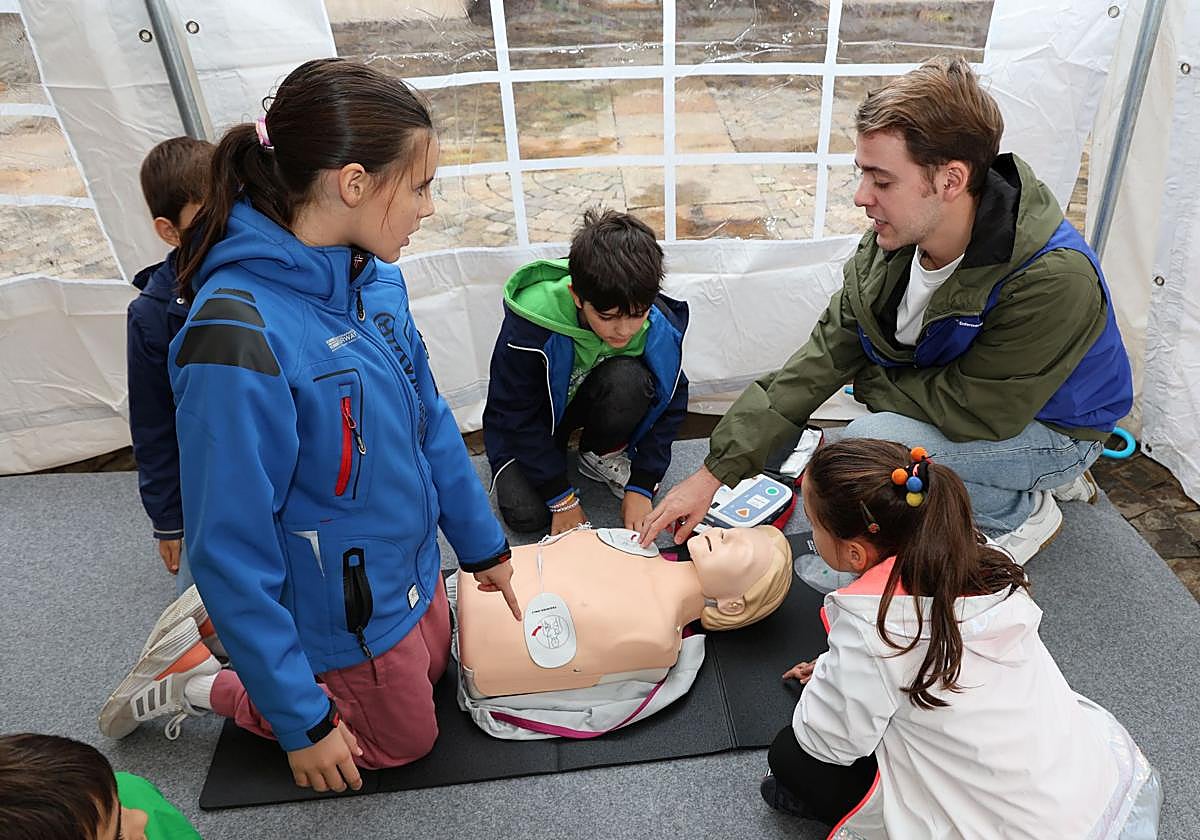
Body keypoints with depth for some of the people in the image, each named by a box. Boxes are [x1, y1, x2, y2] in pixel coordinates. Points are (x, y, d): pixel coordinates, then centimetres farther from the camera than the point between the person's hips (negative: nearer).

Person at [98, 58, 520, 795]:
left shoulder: (375, 278, -11)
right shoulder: (239, 337, -34)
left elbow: (430, 422, 1)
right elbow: (231, 548, -26)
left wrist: (483, 545, 10)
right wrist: (303, 719, -18)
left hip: (414, 567, 7)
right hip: (344, 615, -7)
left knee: (433, 674, 32)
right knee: (404, 740, 20)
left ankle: (223, 628, 36)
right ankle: (202, 684, 26)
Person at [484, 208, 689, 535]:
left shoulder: (660, 326, -25)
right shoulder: (530, 323, -34)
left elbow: (670, 404, -10)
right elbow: (515, 414, -23)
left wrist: (641, 486, -16)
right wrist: (562, 498, -19)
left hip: (594, 400, 2)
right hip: (530, 416, -2)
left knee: (630, 379, -33)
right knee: (526, 514, -21)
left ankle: (602, 455, -3)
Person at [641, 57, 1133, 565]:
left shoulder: (1052, 279, -35)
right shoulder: (895, 239, -16)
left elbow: (972, 411, -29)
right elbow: (826, 353, -15)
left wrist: (871, 382, -13)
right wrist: (717, 470, -18)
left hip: (1051, 427, -7)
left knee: (871, 442, -31)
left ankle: (1023, 512, 0)